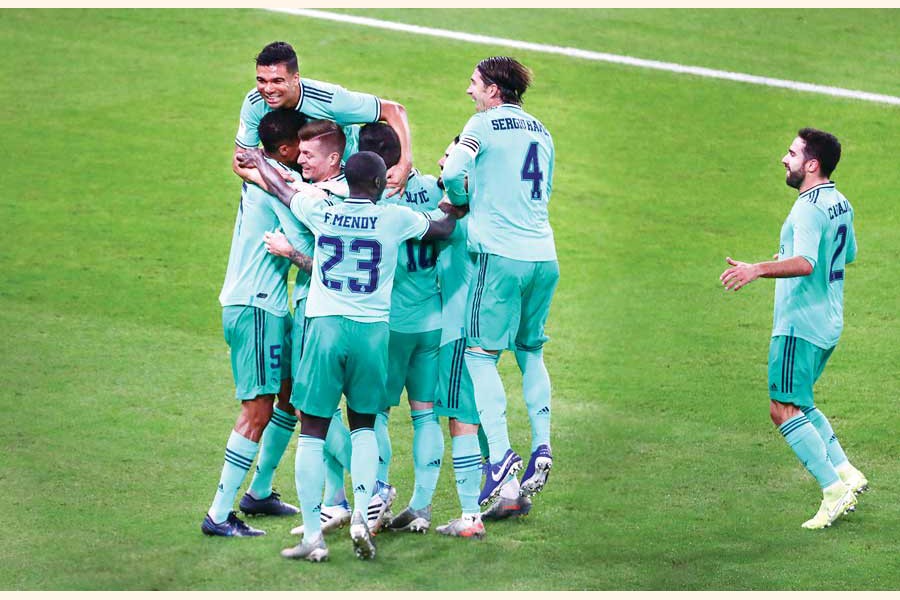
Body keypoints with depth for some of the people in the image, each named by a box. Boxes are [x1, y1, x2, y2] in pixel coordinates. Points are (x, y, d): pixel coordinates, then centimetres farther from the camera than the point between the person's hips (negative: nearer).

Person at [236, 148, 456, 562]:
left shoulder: (321, 212, 3)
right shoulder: (395, 219, 1)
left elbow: (281, 189, 23)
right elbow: (443, 229, 19)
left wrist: (258, 162, 43)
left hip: (324, 326, 0)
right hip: (372, 330, 0)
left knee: (313, 430, 3)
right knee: (363, 425, 17)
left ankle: (312, 535, -2)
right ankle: (361, 515, -2)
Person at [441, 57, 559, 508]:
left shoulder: (485, 123, -2)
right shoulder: (540, 132, 17)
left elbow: (452, 173, -13)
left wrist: (462, 199, 7)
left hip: (501, 255, -7)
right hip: (544, 255, 7)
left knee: (481, 354, -2)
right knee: (531, 352, 19)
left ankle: (500, 453, -14)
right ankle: (541, 444, 8)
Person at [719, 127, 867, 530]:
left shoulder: (809, 209, -19)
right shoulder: (840, 204, 11)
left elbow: (805, 263, -33)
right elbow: (848, 254, 26)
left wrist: (757, 269, -44)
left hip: (799, 324, -10)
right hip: (828, 322, 10)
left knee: (783, 410, -8)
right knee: (800, 405, 20)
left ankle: (833, 490, -12)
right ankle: (846, 473, 14)